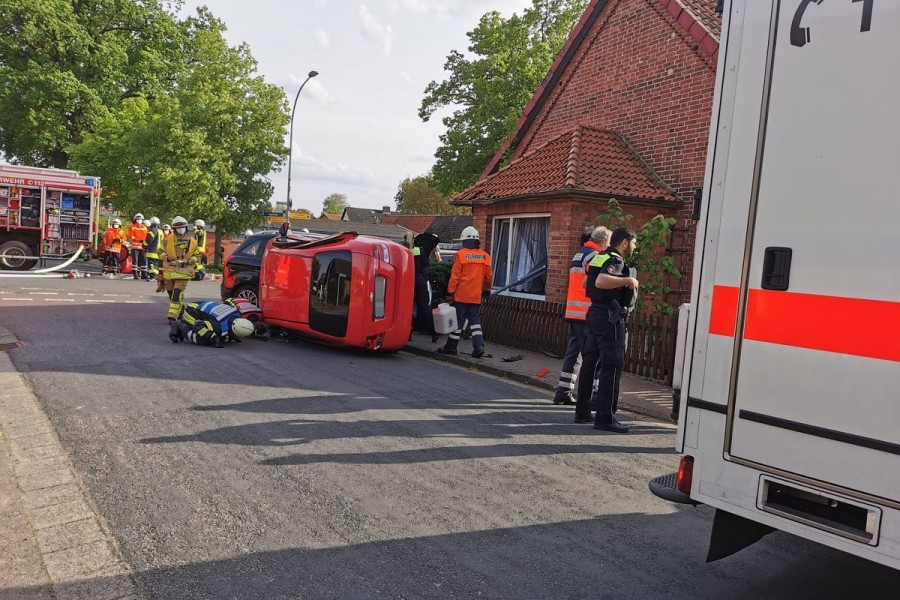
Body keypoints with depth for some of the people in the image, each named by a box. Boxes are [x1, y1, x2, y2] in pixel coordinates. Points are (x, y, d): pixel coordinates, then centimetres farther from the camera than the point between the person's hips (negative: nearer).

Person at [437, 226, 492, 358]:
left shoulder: (460, 255, -8)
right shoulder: (485, 256, 6)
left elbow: (454, 276, -10)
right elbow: (488, 277, 12)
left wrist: (450, 292, -5)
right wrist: (486, 290, 26)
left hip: (461, 295, -4)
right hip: (476, 296, 4)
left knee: (458, 320, 4)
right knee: (475, 320, 11)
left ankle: (451, 346, 12)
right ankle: (479, 345, -2)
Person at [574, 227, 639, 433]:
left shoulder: (600, 257, 15)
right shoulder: (615, 261, -14)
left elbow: (586, 283, 26)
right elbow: (601, 281, -33)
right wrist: (628, 280, -23)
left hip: (595, 313, 10)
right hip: (610, 317, -10)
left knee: (589, 363, 13)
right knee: (612, 366, -6)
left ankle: (582, 412, 21)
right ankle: (605, 418, -5)